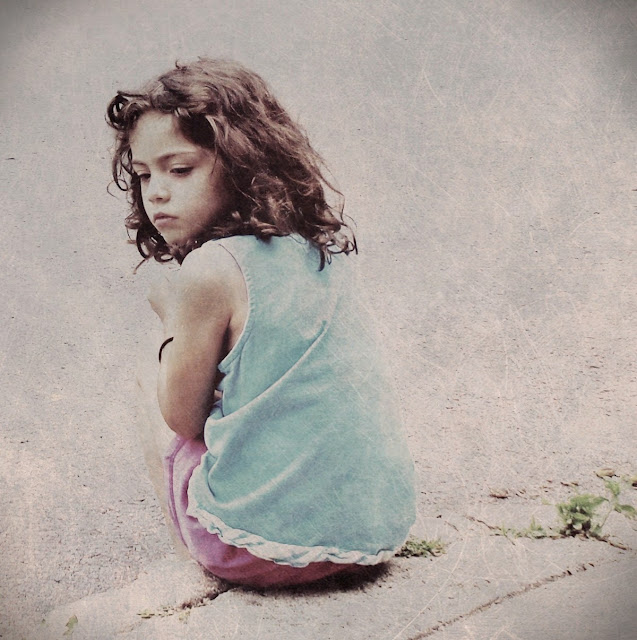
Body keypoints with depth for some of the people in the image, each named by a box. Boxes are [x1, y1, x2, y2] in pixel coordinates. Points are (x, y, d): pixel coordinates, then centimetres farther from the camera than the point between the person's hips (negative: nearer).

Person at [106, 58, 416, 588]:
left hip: (275, 544, -6)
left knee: (142, 395, 15)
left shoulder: (209, 271, -18)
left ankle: (190, 550, 24)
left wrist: (173, 316, 8)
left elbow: (183, 417, -5)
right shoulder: (318, 245, 3)